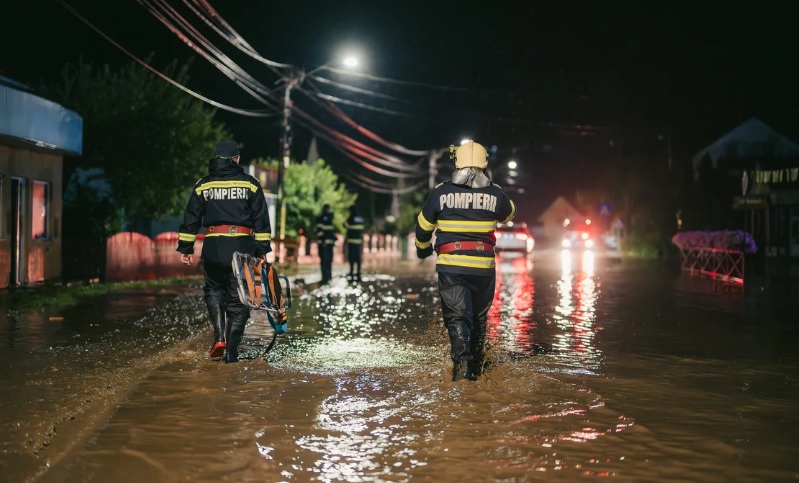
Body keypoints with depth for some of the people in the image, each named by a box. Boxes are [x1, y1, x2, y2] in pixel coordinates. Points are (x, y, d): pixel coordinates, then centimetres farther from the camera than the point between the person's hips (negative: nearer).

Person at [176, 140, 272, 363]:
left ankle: (219, 335, 1)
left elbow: (191, 219, 8)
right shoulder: (250, 183, 7)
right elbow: (261, 219, 3)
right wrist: (262, 249, 4)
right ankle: (231, 351, 5)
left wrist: (185, 247, 13)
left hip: (213, 247, 1)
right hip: (243, 247, -1)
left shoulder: (203, 185, 9)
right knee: (238, 298, 6)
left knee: (213, 290, 20)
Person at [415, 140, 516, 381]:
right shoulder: (495, 193, -1)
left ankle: (462, 359, -24)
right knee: (479, 317, 17)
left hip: (451, 265, -1)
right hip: (483, 266, 2)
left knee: (457, 316, -1)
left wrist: (422, 248, 28)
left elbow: (423, 225, 9)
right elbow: (509, 214, 21)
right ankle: (476, 368, 25)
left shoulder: (441, 192, -3)